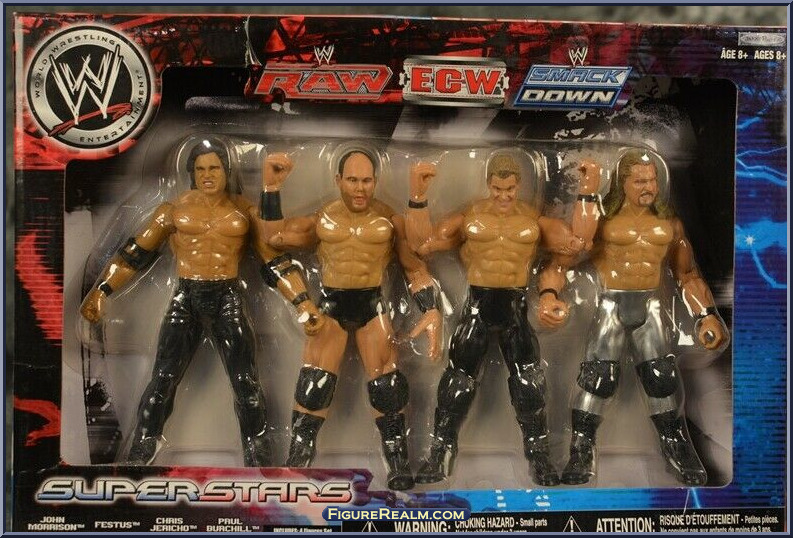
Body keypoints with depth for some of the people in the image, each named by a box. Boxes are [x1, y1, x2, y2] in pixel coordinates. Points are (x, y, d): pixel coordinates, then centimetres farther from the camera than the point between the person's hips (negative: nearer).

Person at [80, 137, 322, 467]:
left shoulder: (246, 211, 4)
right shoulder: (174, 210, 4)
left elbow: (275, 262, 5)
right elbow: (135, 254, 6)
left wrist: (303, 304, -1)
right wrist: (101, 291, -1)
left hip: (228, 300, 0)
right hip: (186, 299, 0)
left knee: (245, 381, -1)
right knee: (163, 380, 1)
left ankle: (258, 460, 15)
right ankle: (140, 454, 21)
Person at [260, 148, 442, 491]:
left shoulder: (390, 219, 0)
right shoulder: (321, 218, 4)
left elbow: (415, 267, 2)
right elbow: (275, 237, 2)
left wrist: (432, 311, -10)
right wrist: (272, 186, -3)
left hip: (372, 305, 0)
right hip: (331, 304, 1)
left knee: (387, 388, -1)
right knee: (313, 387, -4)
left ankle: (400, 473, 13)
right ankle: (295, 467, 10)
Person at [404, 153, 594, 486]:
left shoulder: (535, 219, 5)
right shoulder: (468, 217, 3)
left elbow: (577, 243, -5)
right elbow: (422, 244, -5)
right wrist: (418, 197, -15)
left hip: (515, 304, 1)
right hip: (478, 302, 0)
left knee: (528, 378, 3)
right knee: (459, 377, 2)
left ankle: (539, 454, 20)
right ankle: (439, 456, 14)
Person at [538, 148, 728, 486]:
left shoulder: (669, 223, 9)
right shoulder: (601, 219, -5)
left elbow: (688, 275, 16)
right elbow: (561, 260, -10)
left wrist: (707, 314, 5)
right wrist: (549, 294, -29)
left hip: (650, 307, 4)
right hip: (610, 306, -4)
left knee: (663, 379, 6)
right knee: (597, 378, -8)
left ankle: (678, 451, 23)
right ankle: (581, 455, 5)